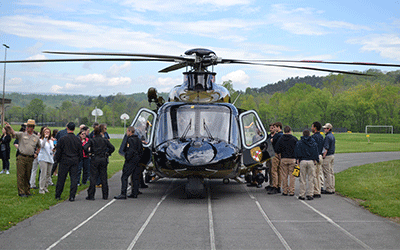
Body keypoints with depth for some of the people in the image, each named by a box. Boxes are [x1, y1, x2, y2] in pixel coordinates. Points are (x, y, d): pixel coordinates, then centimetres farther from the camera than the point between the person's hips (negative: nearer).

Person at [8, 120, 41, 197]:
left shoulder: (36, 138, 11)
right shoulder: (21, 134, 0)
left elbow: (39, 146, 28)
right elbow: (13, 133, -19)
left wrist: (36, 153, 14)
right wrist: (9, 127, -38)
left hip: (30, 159, 3)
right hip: (21, 158, -3)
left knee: (28, 176, 10)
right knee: (21, 175, -4)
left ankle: (27, 191, 18)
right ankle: (21, 192, -2)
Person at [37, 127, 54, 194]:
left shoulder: (51, 141, 17)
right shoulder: (41, 140, -3)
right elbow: (42, 145, -24)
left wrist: (53, 149, 1)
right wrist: (45, 138, -36)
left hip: (50, 159, 6)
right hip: (43, 159, -6)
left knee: (48, 174, 8)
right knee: (43, 174, -11)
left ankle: (45, 187, 20)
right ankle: (41, 189, -7)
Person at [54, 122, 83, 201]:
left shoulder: (62, 139, -8)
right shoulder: (77, 140, 3)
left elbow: (58, 151, -4)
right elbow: (81, 152, 9)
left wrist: (57, 160, 10)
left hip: (64, 161, -2)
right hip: (75, 162, 2)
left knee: (61, 179, 7)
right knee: (74, 178, 3)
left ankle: (58, 195, 15)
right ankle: (72, 196, 0)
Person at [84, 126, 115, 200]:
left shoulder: (92, 140, -4)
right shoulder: (105, 140, 4)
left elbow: (85, 147, -16)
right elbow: (112, 148, 4)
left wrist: (88, 152, 0)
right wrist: (108, 153, 14)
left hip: (94, 160, -2)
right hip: (103, 160, 2)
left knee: (93, 177, 1)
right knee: (104, 177, 9)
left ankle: (91, 196, 0)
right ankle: (105, 196, 13)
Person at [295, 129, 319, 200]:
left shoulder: (299, 142, 6)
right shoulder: (313, 142, 9)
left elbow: (297, 151, -3)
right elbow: (316, 152, 2)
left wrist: (297, 159, -1)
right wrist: (315, 160, 5)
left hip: (302, 161, 0)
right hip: (311, 161, 0)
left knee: (303, 179, 3)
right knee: (311, 179, 4)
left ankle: (301, 195, 4)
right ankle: (310, 194, 3)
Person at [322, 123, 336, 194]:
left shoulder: (328, 137, -17)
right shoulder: (332, 136, 14)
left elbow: (326, 148, -20)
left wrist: (323, 156, -16)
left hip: (327, 156, -10)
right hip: (332, 155, 10)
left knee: (327, 173, -6)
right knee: (331, 173, 12)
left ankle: (328, 190, -4)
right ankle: (332, 189, 15)